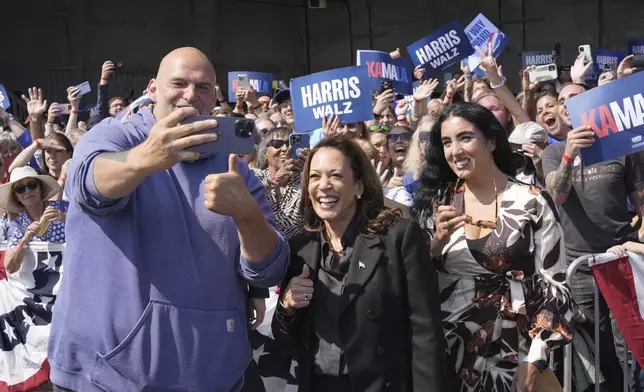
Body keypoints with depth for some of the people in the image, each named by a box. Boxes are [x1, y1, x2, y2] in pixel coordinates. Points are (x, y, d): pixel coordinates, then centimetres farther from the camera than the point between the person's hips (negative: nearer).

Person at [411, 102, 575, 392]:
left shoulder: (531, 203, -6)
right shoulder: (434, 201, 2)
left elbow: (554, 285, -4)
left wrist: (534, 361, -9)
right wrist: (437, 242, -12)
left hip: (511, 351, -2)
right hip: (447, 349, 2)